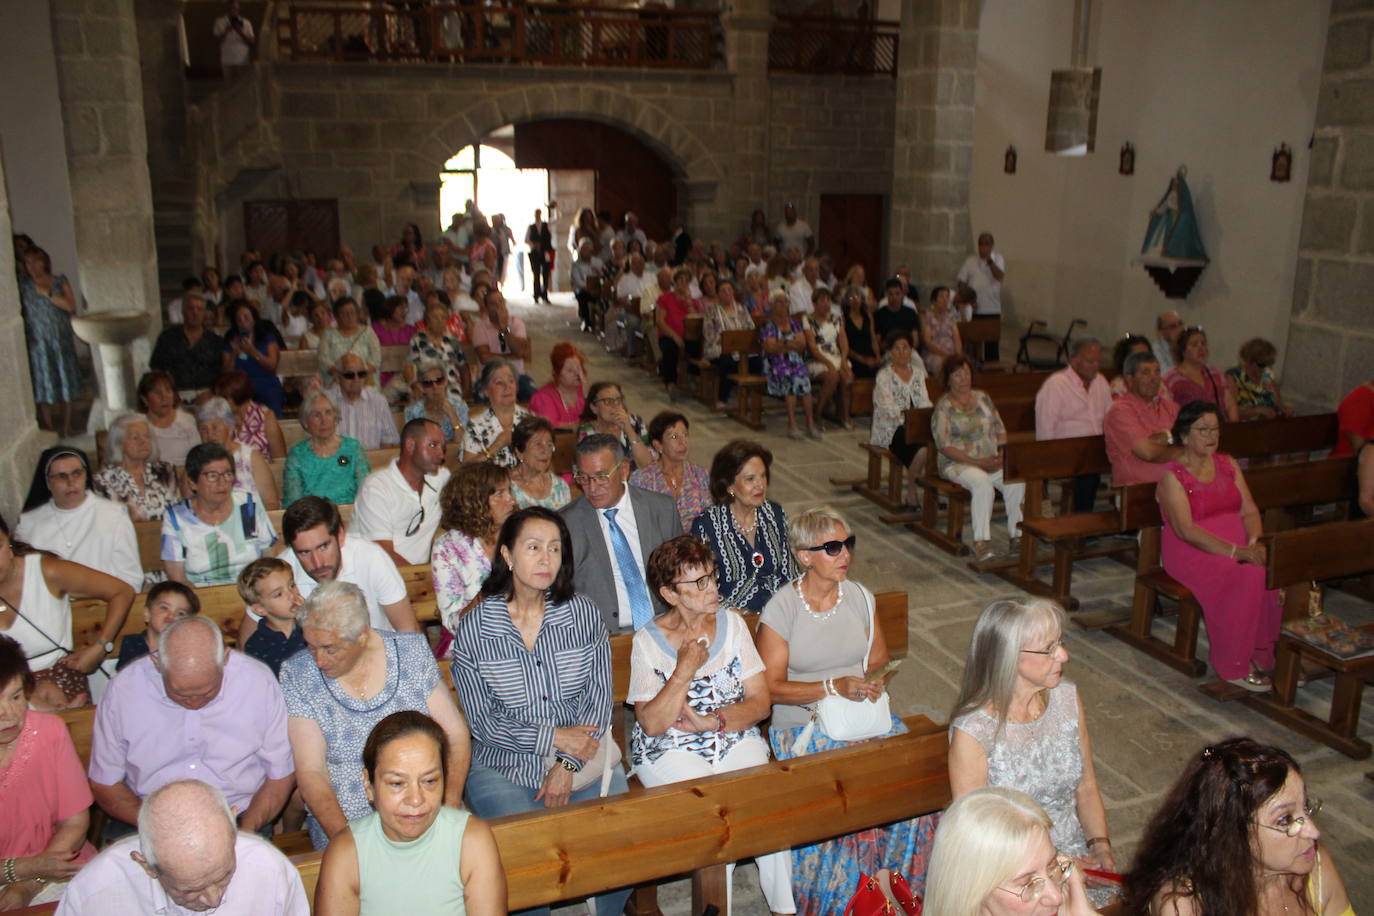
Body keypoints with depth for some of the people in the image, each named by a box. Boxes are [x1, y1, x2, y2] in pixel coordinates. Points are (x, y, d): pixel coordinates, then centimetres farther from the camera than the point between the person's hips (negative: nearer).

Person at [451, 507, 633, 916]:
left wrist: (568, 764, -11)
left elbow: (599, 697, 0)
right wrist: (554, 737, -13)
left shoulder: (583, 613, 2)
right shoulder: (474, 628, -5)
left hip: (584, 760, 2)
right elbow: (481, 721, -5)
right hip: (505, 768, -2)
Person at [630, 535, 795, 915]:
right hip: (670, 751, -2)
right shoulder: (648, 642, -7)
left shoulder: (732, 624, 2)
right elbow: (652, 725, -12)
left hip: (736, 740, 3)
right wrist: (685, 670, -21)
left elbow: (760, 702, -1)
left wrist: (711, 721, -16)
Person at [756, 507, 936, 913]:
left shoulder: (860, 597, 7)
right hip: (803, 724, -4)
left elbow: (879, 661, 15)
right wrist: (834, 687, -19)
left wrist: (876, 681, -6)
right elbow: (772, 687, -10)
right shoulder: (780, 609, -8)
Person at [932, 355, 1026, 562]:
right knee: (982, 482, -36)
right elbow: (944, 446, -11)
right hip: (958, 464, -5)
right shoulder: (944, 407, -4)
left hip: (992, 461, 5)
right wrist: (978, 462, -17)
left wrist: (1001, 455, -4)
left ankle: (1016, 537, -18)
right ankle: (981, 543, -34)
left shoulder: (982, 398, 14)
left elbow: (1000, 430, 16)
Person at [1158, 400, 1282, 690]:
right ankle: (1235, 666, -19)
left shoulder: (1227, 464, 15)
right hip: (1192, 550, -6)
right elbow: (1186, 530, -16)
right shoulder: (1173, 475, -6)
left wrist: (1254, 542, -12)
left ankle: (1264, 653, -10)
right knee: (1248, 577, -31)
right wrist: (1235, 552, -23)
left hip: (1239, 543, 6)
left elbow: (1250, 510, 9)